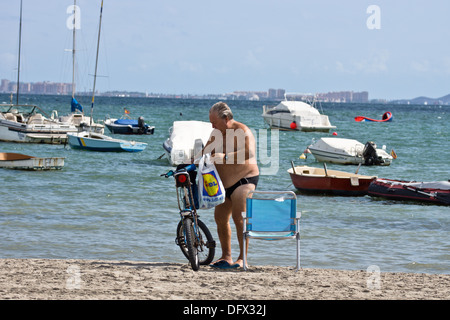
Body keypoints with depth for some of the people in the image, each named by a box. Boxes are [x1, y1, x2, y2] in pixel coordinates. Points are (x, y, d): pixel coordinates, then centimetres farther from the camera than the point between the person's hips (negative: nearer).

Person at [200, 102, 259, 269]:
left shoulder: (242, 131, -15)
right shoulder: (217, 133, 9)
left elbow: (249, 152, -31)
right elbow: (206, 152, 16)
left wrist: (225, 157, -37)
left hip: (244, 179, -8)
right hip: (225, 183, 8)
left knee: (239, 217, -17)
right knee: (220, 217, 7)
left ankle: (243, 258, -15)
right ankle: (226, 256, 17)